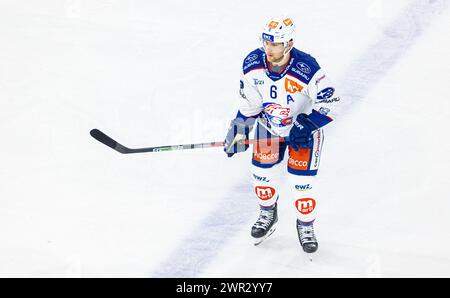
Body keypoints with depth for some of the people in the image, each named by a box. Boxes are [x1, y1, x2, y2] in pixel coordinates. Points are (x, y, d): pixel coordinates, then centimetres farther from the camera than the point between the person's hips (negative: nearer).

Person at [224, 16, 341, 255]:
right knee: (262, 169, 5)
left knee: (301, 178, -6)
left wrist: (305, 127, -28)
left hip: (304, 124, -4)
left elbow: (331, 103, -25)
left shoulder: (306, 69, -34)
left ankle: (306, 225, 18)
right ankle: (268, 214, 33)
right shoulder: (252, 63, -20)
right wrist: (239, 130, -5)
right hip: (269, 123, 4)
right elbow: (249, 101, -4)